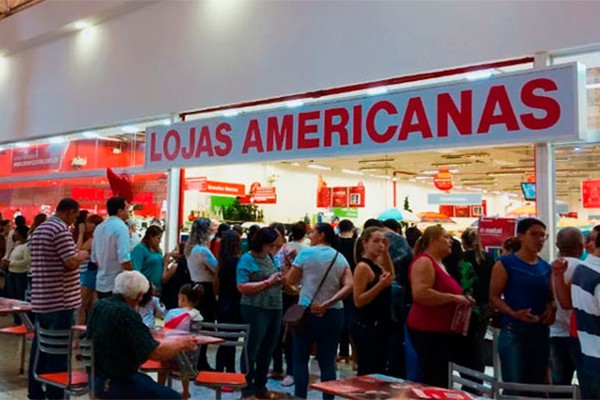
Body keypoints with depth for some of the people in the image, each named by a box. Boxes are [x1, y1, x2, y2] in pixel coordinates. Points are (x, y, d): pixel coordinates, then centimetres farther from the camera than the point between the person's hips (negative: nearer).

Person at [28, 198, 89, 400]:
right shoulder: (61, 229, -15)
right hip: (60, 300, -9)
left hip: (40, 299, 9)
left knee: (40, 344, 15)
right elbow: (71, 263, -21)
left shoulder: (38, 230, 15)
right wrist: (82, 255, -1)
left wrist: (74, 253, 21)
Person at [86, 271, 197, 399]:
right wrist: (181, 343, -10)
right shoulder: (126, 314, -25)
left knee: (151, 383, 29)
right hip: (114, 383, -9)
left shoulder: (99, 305, 1)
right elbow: (155, 353, -26)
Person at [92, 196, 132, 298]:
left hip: (101, 284, 8)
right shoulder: (121, 227, -14)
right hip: (117, 285, -8)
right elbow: (124, 260, -22)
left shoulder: (99, 228, 11)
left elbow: (94, 258, 17)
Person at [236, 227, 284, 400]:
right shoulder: (247, 259, -9)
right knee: (252, 349, 3)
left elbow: (279, 279, 20)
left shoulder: (270, 257, 10)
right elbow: (242, 287, -18)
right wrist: (268, 282, -17)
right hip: (256, 309, -7)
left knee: (267, 350, 15)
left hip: (275, 309, 7)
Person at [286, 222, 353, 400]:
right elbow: (349, 286, -6)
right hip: (334, 314, 4)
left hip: (307, 312, -3)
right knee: (328, 361, 10)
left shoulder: (306, 253, -5)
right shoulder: (340, 257, 7)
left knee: (300, 359, 9)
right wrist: (327, 303, -10)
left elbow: (290, 281, 1)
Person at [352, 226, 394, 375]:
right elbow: (358, 301, -19)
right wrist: (380, 285, -29)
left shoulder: (377, 264, 9)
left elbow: (391, 276, 27)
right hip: (367, 326, -9)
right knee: (368, 373, -9)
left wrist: (386, 253, 13)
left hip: (381, 324, 9)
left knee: (379, 372, 15)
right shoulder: (363, 267, -15)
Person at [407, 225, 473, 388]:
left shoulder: (440, 263, 17)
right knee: (435, 381, -9)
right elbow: (420, 293, -27)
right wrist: (453, 298, -20)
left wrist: (461, 298, 14)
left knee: (442, 379, 11)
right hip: (428, 331, -10)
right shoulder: (424, 261, -13)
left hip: (443, 330, 10)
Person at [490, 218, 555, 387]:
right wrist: (514, 313, -25)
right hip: (513, 331, -6)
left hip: (541, 332, 6)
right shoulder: (506, 263, -6)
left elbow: (550, 297, 20)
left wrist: (551, 309, -2)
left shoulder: (546, 267, 12)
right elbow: (494, 297, -9)